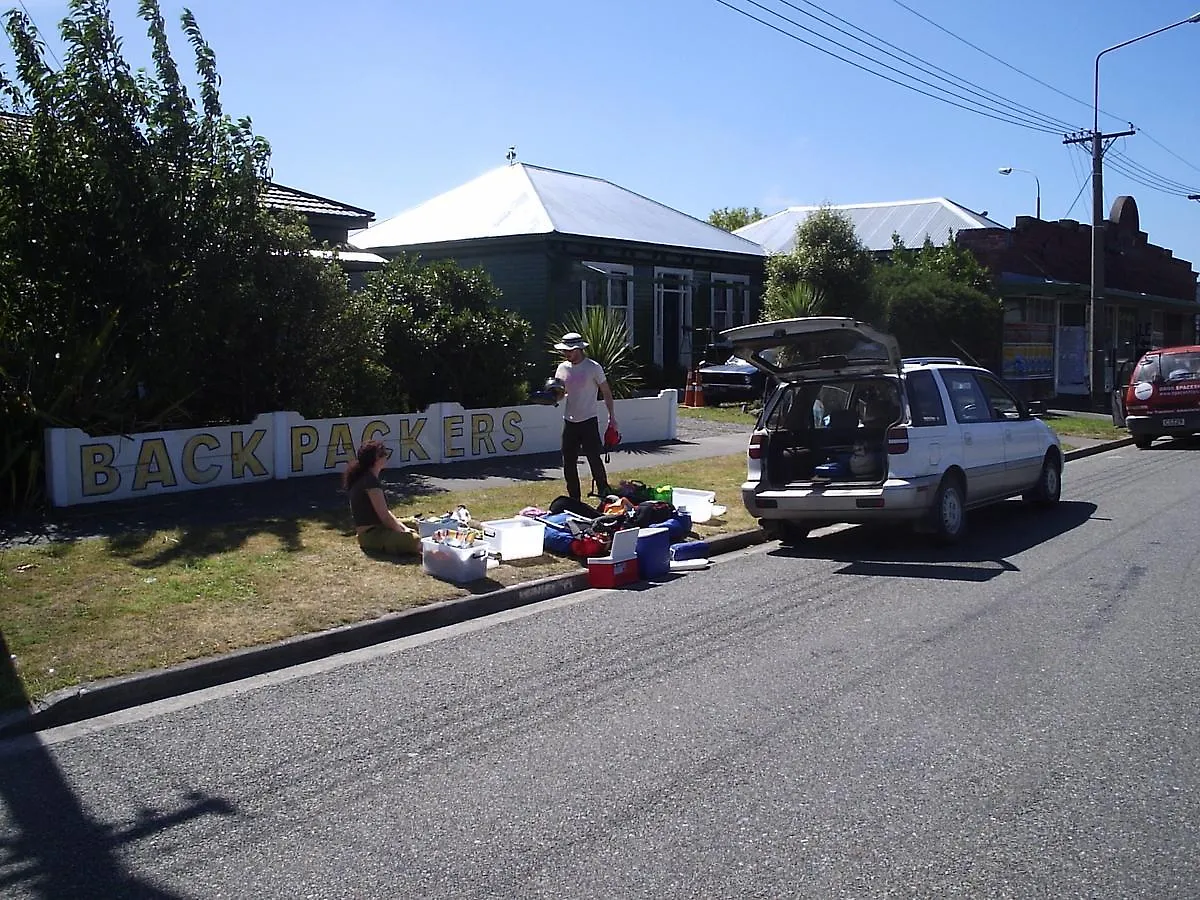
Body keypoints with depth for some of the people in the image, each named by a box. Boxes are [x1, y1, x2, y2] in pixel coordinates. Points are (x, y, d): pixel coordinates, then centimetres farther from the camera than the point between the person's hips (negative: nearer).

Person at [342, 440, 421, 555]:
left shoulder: (363, 479, 15)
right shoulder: (370, 481, -17)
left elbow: (384, 511, 17)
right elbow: (385, 516, -18)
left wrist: (404, 528, 10)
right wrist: (403, 531, -4)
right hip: (372, 535, -11)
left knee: (416, 532, 15)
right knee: (415, 541, -28)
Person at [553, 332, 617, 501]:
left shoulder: (593, 367, -7)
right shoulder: (562, 368, 6)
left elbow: (606, 391, 0)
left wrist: (611, 415, -2)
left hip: (588, 421, -5)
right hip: (569, 422, 5)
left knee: (594, 458, -6)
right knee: (568, 462, 6)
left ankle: (604, 493, 10)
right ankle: (574, 499, 16)